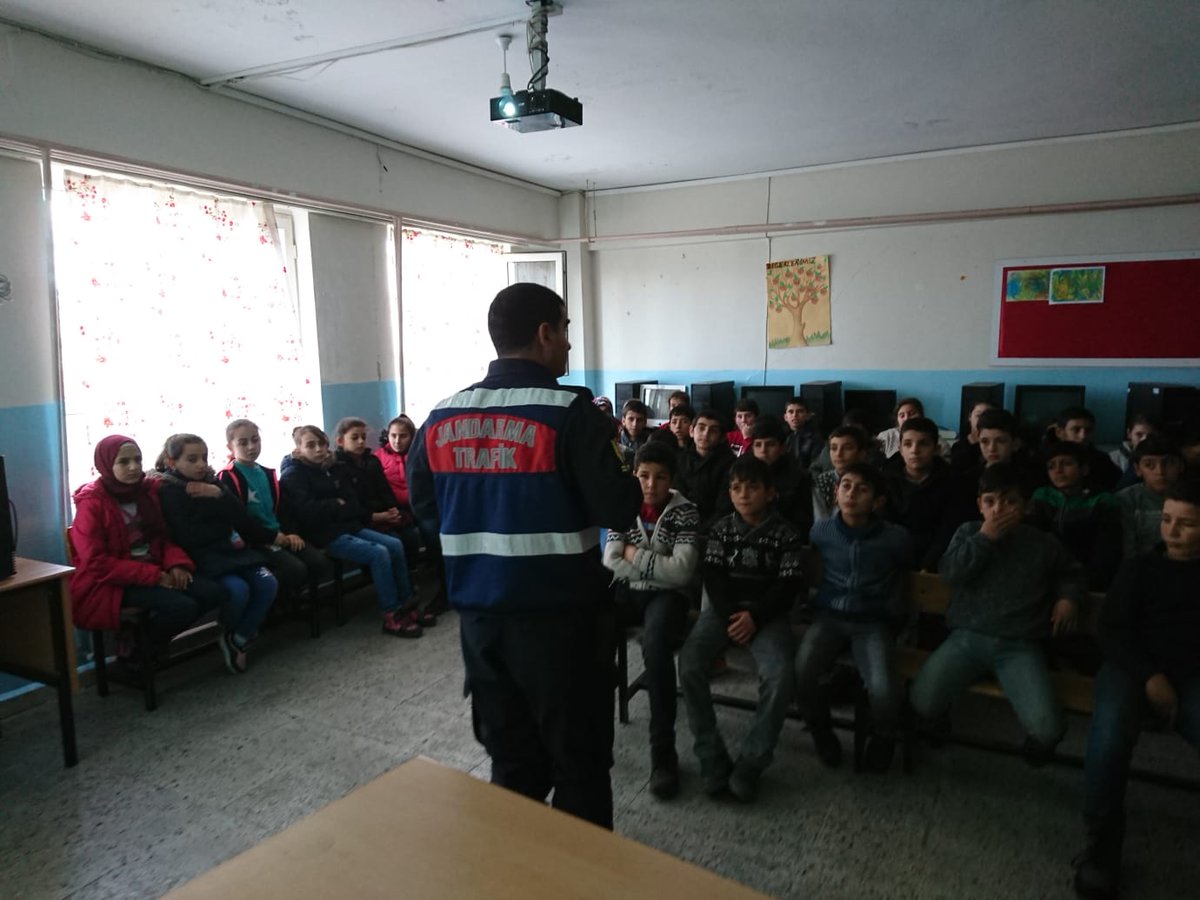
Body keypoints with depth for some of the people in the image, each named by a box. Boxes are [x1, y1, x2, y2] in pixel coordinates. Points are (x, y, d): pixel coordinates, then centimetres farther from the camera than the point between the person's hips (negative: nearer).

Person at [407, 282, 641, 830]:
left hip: (480, 613, 6)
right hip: (560, 611, -5)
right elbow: (618, 510, -14)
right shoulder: (569, 411, -14)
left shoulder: (440, 419, 3)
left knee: (511, 761, 19)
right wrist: (620, 473, 5)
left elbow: (424, 509, 12)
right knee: (579, 762, 11)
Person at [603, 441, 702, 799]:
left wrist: (634, 555, -9)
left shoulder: (685, 511, -6)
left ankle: (663, 751, -24)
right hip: (627, 591, 4)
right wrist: (658, 568, -13)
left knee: (655, 645, -34)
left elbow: (681, 572, -17)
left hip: (667, 595, -3)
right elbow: (610, 562, -5)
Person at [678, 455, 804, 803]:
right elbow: (712, 575, 2)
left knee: (780, 675, -31)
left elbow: (789, 584, -2)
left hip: (766, 613, -2)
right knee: (689, 663, -26)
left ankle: (750, 764, -14)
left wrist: (755, 617, -16)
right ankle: (712, 759, -15)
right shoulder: (722, 528, 10)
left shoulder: (785, 533, 4)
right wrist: (730, 616, -14)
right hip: (724, 608, 2)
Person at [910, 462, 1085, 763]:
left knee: (1047, 731, -21)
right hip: (967, 637, 0)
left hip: (1019, 646, 0)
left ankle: (1037, 745, 18)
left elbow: (1071, 573, 28)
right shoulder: (968, 532, 9)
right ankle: (938, 725, 18)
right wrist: (985, 537, -9)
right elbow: (950, 572, -7)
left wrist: (1068, 597, 7)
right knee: (922, 703, -21)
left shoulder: (1043, 543, 9)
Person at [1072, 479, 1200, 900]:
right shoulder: (1141, 568, 13)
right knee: (1109, 735, -31)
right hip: (1135, 668, 0)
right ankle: (1102, 845, -16)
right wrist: (1150, 676, -12)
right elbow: (1111, 630, 5)